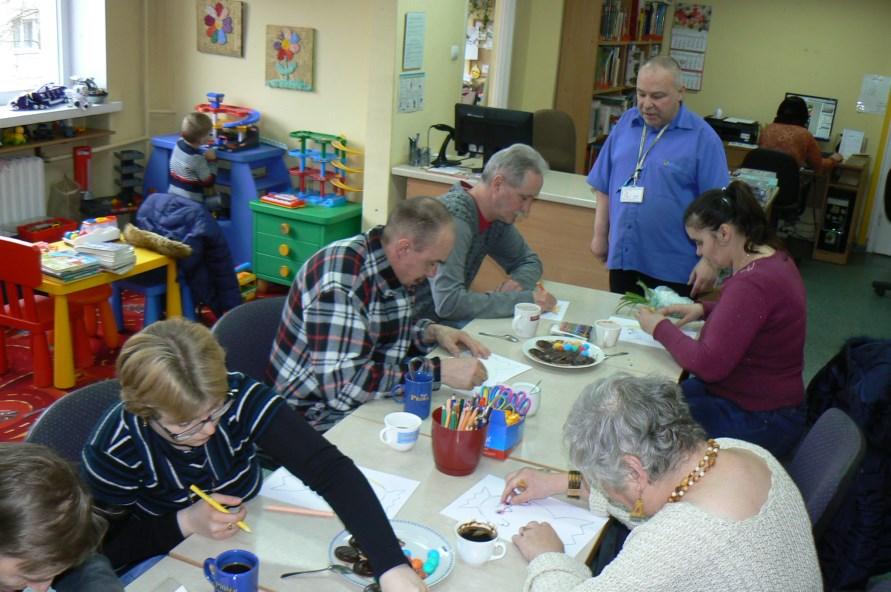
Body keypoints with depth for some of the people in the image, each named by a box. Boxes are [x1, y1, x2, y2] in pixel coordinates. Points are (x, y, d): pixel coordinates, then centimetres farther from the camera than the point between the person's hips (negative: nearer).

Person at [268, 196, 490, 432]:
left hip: (371, 401, 8)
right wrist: (440, 370, -33)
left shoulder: (392, 265, -1)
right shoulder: (341, 278, -26)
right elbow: (342, 383, -34)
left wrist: (431, 331, -2)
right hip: (321, 417, -8)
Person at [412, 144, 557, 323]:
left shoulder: (498, 216, 1)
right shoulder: (454, 217, -25)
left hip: (449, 321, 8)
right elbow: (448, 303, -33)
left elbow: (529, 261, 16)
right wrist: (523, 300, -28)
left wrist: (518, 281, -8)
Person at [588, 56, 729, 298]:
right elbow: (604, 186, 13)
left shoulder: (702, 137, -8)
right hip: (622, 259, 5)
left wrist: (710, 261, -12)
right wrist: (600, 235, 12)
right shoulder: (626, 123, 6)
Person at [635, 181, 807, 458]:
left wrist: (660, 328, -13)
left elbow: (708, 364, -27)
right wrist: (703, 309, 10)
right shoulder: (773, 258, 4)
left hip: (758, 423, -10)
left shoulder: (751, 284, -27)